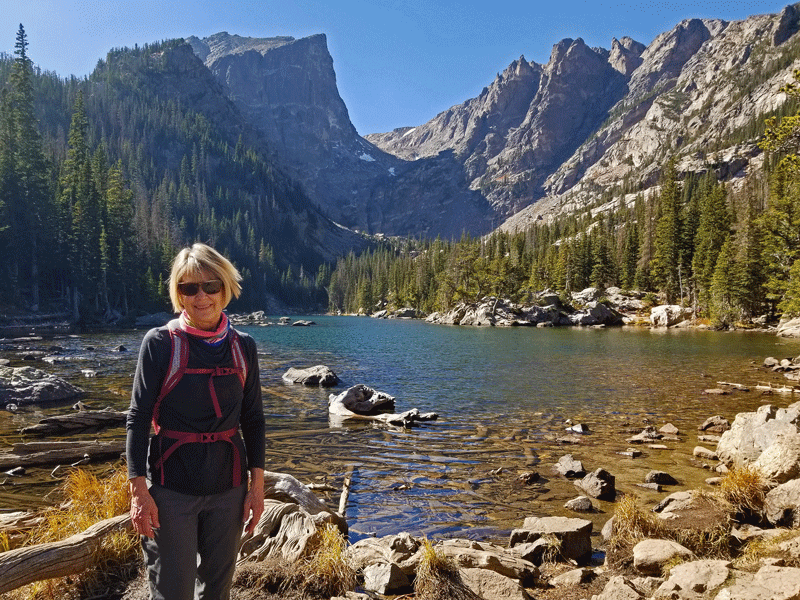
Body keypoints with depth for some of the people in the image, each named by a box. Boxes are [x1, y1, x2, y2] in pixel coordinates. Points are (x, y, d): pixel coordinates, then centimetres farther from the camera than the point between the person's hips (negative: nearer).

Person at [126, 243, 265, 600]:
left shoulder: (243, 347, 2)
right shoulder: (160, 343, -7)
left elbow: (253, 419, 6)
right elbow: (138, 419, -6)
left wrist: (257, 483, 3)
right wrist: (138, 488, -11)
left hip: (228, 486, 3)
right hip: (172, 488, -3)